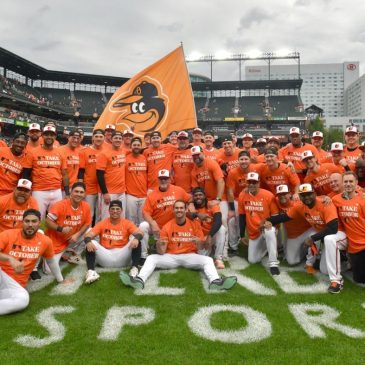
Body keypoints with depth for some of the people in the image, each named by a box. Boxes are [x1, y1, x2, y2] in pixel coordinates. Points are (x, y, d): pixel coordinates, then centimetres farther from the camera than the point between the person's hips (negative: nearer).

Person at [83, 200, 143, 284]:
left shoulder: (127, 223, 5)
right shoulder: (102, 223, 7)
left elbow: (139, 233, -11)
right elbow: (88, 235, -5)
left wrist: (136, 238, -37)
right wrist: (88, 242, -30)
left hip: (122, 257, -1)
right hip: (105, 256, 1)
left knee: (136, 241, -20)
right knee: (91, 243, -20)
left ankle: (135, 268, -30)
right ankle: (91, 271, -36)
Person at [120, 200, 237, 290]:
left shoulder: (195, 224, -2)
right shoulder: (167, 226, -1)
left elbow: (201, 248, -1)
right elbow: (161, 252, -4)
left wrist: (198, 242, -25)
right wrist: (159, 245, -28)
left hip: (189, 256, -1)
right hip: (171, 257, 1)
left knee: (207, 260, -26)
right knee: (151, 258, -19)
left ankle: (215, 281, -49)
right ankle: (139, 280, -41)